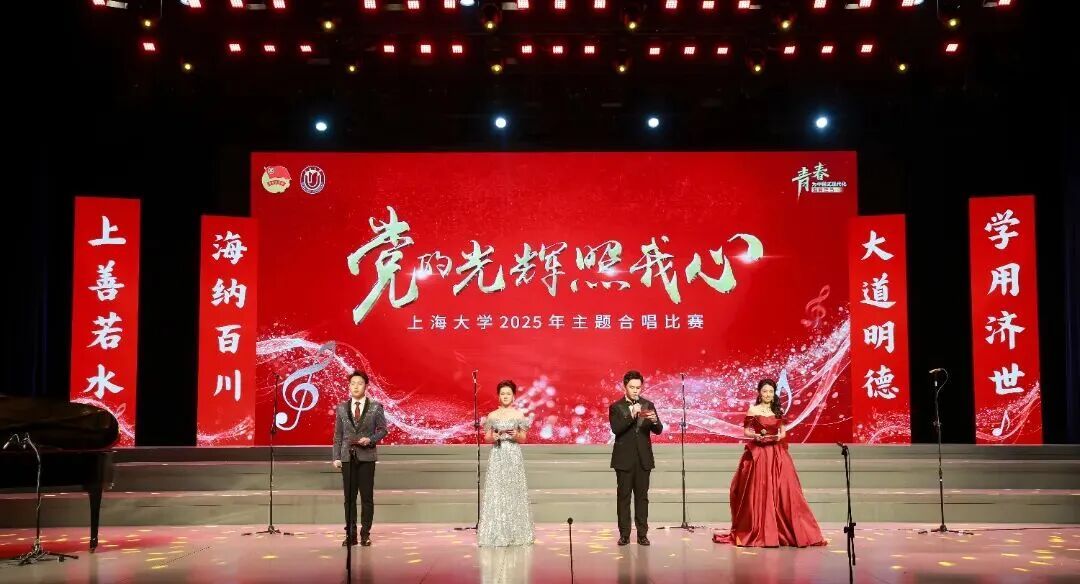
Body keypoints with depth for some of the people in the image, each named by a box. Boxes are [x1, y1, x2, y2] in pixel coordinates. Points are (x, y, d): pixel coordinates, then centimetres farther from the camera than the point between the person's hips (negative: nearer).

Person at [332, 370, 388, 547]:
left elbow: (383, 430, 3)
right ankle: (350, 534, 10)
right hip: (348, 457, 2)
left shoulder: (375, 407, 1)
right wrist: (336, 457, 2)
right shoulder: (341, 408, 7)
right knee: (349, 498, 4)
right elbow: (338, 434, 8)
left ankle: (365, 534, 7)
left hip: (367, 457, -2)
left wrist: (370, 440, -15)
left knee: (367, 497, 0)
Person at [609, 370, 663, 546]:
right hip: (624, 459, -2)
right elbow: (616, 429, -15)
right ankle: (624, 534, 6)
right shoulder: (616, 407, 0)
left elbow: (658, 430, 1)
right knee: (624, 497, 2)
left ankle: (642, 534, 7)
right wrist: (631, 416, -27)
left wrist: (654, 420, -22)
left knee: (642, 497, 4)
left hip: (643, 459, 2)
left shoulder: (648, 405, 7)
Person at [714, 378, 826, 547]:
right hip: (758, 454, -4)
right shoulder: (753, 410, 1)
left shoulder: (778, 411, 12)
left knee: (783, 492, -1)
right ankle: (758, 533, 3)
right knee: (759, 493, -4)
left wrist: (780, 436, -8)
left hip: (777, 454, 4)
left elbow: (783, 431, 14)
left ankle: (785, 531, 7)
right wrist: (756, 436, -18)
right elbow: (746, 431, 1)